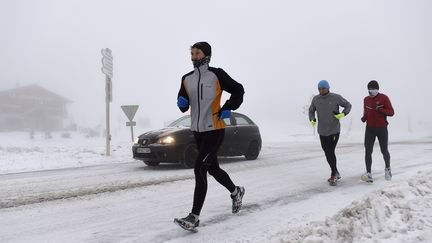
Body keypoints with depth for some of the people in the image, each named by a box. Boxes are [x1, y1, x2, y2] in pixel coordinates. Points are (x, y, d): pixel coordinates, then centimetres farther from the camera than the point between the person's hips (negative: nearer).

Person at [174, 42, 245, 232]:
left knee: (200, 169, -15)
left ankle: (194, 217, -12)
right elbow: (183, 105, 13)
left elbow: (238, 91, 1)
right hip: (197, 131, 7)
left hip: (215, 130, -7)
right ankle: (236, 192, 45)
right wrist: (181, 103, -9)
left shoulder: (217, 75, -8)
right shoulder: (187, 79, 8)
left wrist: (228, 108, -11)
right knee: (213, 168, 19)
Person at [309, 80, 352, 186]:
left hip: (334, 130, -4)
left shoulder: (336, 97, -8)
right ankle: (336, 173, 29)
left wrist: (343, 114, -13)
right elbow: (311, 110, 15)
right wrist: (312, 119, -4)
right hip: (322, 131, 4)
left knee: (330, 152, -10)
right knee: (327, 153, 11)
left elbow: (348, 105, 4)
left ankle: (333, 175, 6)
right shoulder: (316, 99, 1)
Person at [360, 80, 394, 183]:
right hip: (370, 129, 3)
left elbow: (391, 112, -11)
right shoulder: (366, 99, 4)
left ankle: (387, 168, 36)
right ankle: (368, 174, -5)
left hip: (382, 129, -3)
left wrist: (380, 109, -28)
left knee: (384, 151, 9)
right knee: (368, 151, -7)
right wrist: (364, 118, -6)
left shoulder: (384, 98, -9)